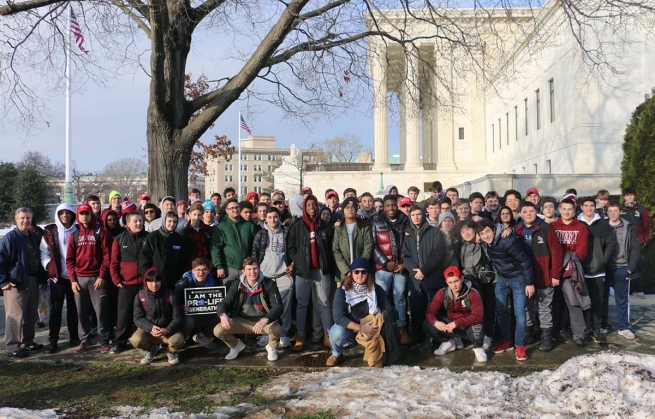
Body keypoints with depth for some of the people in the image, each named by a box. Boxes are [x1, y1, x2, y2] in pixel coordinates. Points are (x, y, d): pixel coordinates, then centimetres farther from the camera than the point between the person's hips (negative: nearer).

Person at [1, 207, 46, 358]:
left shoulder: (34, 237, 12)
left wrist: (42, 277, 14)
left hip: (33, 281, 7)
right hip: (16, 282, -7)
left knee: (31, 314, 14)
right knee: (16, 315, -6)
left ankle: (28, 341, 25)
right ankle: (12, 347, -1)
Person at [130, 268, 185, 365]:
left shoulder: (170, 296, -10)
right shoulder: (140, 296, -6)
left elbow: (178, 317, -8)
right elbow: (138, 318, -6)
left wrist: (167, 330, -26)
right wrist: (151, 328, -25)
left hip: (168, 330, -1)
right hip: (147, 329, 1)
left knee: (178, 340, -34)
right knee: (135, 340, -31)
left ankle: (171, 352, 8)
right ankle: (150, 349, 8)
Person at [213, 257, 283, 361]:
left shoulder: (269, 284, -14)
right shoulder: (236, 285, -6)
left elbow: (278, 307, -20)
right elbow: (224, 303, -6)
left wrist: (265, 320, -40)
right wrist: (223, 315, -33)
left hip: (263, 319, -2)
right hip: (242, 321, 2)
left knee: (276, 329, -35)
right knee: (218, 330, -20)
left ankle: (272, 347, 4)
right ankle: (236, 345, 15)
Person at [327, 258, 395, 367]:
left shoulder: (376, 289, -11)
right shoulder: (342, 291, -16)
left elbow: (389, 310, -11)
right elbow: (338, 317, -23)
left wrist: (378, 321, -32)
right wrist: (360, 328, -33)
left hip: (369, 329, 1)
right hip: (349, 328, -1)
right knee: (336, 333, -32)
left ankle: (375, 358, 2)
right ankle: (336, 354, 4)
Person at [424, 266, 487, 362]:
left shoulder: (473, 293, -21)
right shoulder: (442, 293, -11)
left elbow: (478, 316, -29)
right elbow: (430, 312, -10)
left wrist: (457, 323, -38)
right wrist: (435, 322, -34)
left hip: (469, 327, -3)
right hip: (450, 326, 4)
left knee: (477, 325, -38)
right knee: (427, 325, -17)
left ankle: (478, 348, -4)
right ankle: (448, 343, 11)